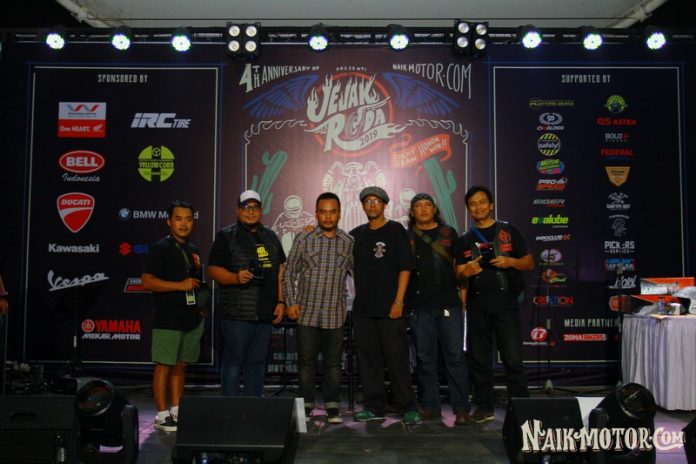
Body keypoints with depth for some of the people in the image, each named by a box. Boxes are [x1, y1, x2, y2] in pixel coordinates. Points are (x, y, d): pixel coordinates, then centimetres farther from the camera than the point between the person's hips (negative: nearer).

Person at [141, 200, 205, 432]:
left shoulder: (192, 250, 16)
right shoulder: (159, 248, -6)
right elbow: (147, 282, -14)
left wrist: (200, 308, 14)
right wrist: (181, 285, -19)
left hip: (191, 319, 7)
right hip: (168, 320, -7)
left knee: (181, 366, 12)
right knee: (164, 366, -2)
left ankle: (176, 411, 22)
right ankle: (162, 416, 6)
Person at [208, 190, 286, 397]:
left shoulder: (270, 237, 15)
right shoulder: (226, 236, 0)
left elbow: (280, 270, 15)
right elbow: (213, 269, -6)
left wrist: (281, 302, 8)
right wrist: (236, 278, -23)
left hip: (265, 313, 5)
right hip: (236, 313, -5)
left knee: (258, 362, 11)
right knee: (234, 361, 0)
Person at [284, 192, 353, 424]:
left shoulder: (348, 242, 3)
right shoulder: (303, 239, -1)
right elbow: (290, 272, 3)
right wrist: (291, 302, -4)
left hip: (335, 315, 1)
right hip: (307, 313, -1)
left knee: (333, 362, 9)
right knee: (306, 361, 7)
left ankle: (332, 407, 21)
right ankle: (306, 406, 20)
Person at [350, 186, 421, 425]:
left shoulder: (396, 230, 1)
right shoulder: (356, 234, 14)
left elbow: (405, 267, -4)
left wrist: (399, 301, -13)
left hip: (389, 307, -4)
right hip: (362, 307, 5)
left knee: (397, 358, -3)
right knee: (368, 358, 8)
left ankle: (407, 407, 8)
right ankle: (375, 407, 18)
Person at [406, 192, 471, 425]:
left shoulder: (448, 233, 11)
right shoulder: (405, 237, 10)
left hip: (449, 304, 0)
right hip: (419, 307, 0)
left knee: (455, 355, -1)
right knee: (425, 357, 5)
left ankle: (461, 407, 6)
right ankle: (430, 405, 16)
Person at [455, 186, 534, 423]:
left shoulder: (508, 231, 8)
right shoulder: (465, 239, 15)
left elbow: (529, 263, 8)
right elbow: (458, 273, 11)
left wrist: (510, 261, -12)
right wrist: (466, 271, -12)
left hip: (505, 301, -3)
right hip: (477, 305, 3)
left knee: (513, 358, -4)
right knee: (480, 359, 6)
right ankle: (484, 407, 16)